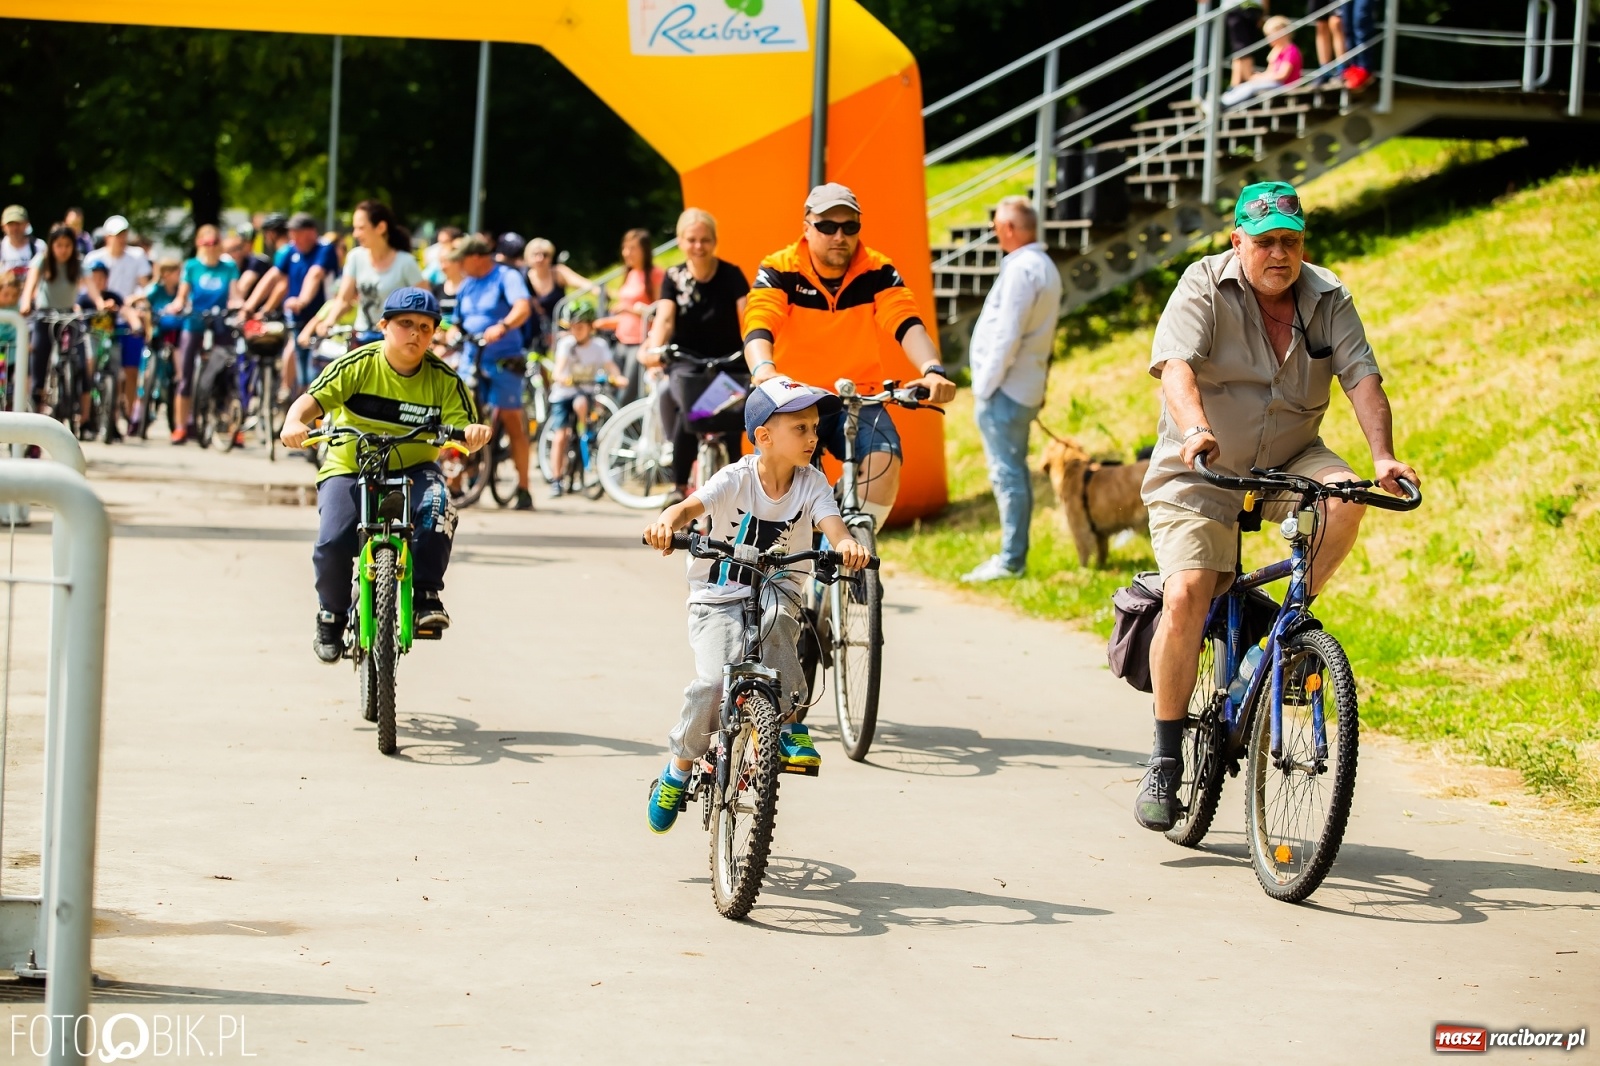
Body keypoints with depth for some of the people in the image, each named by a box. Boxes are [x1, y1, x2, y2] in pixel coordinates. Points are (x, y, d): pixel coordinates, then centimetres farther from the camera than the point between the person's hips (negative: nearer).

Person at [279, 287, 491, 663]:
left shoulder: (443, 379, -3)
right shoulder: (358, 365, -9)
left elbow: (463, 427, -9)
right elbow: (314, 399, -19)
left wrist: (474, 433, -35)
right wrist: (294, 422, -43)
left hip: (413, 472, 1)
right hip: (349, 469, -1)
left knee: (436, 505, -33)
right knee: (333, 543, -23)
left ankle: (426, 595, -19)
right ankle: (332, 615, 6)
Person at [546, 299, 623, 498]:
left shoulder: (598, 345, -5)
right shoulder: (566, 343, -9)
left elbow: (610, 365, -15)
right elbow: (559, 365, -23)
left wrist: (618, 377, -37)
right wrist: (559, 376, -46)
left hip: (586, 391, 0)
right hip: (563, 393, 0)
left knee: (580, 403, -37)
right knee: (559, 437, -10)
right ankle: (556, 480, -3)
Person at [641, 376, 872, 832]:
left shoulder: (812, 483, -6)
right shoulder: (736, 479, -14)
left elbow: (830, 521, -23)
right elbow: (690, 506, -28)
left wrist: (845, 543, -47)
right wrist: (666, 523, -52)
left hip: (776, 592, 2)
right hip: (717, 600, -2)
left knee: (772, 608, -35)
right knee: (713, 682, -23)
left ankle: (790, 720, -21)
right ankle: (679, 769, 2)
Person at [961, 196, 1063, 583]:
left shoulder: (1021, 269, -17)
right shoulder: (1046, 268, 15)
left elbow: (1007, 336, -21)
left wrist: (985, 386, -15)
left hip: (1004, 390, -10)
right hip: (1027, 388, 10)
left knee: (1006, 472, -8)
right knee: (1015, 471, 13)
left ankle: (1010, 560, -7)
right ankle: (1014, 555, 18)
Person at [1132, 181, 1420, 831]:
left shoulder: (1327, 300, -2)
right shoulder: (1205, 287, -12)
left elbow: (1362, 377, -13)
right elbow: (1177, 365, -27)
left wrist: (1383, 458, -29)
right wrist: (1196, 431, -47)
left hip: (1288, 462, 3)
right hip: (1200, 473, -3)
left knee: (1343, 497, -29)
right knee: (1186, 597, -18)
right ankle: (1165, 759, -6)